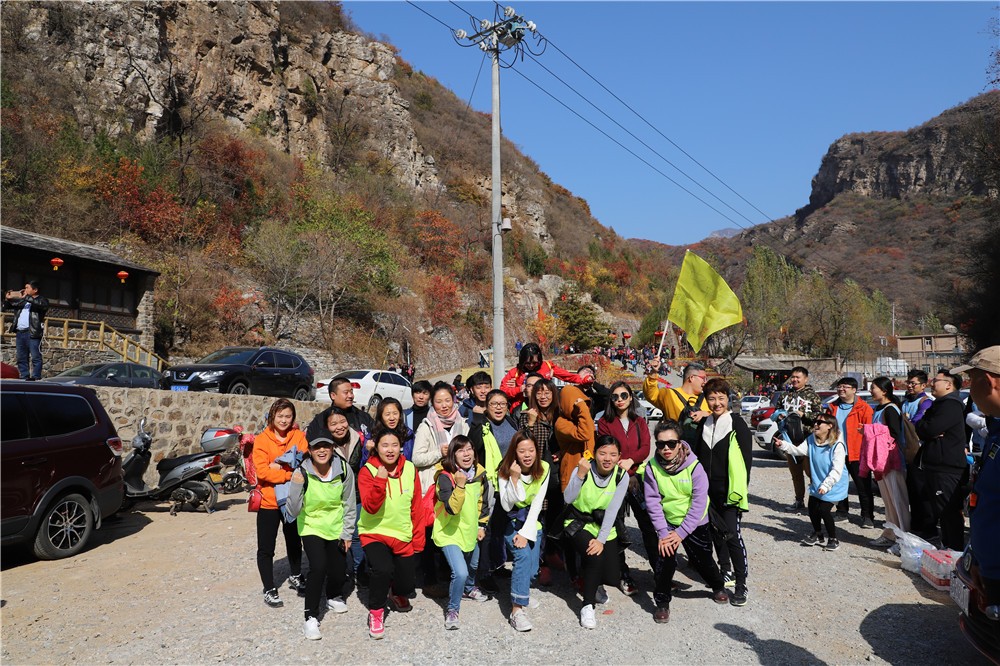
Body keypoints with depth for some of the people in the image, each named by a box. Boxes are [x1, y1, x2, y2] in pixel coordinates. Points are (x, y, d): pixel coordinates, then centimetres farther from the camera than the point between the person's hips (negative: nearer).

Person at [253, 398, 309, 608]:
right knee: (266, 548, 3)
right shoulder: (262, 439, -8)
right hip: (269, 501, -3)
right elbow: (262, 471, -17)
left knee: (294, 541, 21)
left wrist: (279, 466, -22)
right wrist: (290, 474, -21)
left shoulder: (299, 436, -2)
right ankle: (269, 590, 17)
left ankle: (296, 577, 41)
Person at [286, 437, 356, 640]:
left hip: (336, 528, 2)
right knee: (318, 567, -22)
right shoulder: (302, 473, -21)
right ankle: (311, 618, -6)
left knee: (339, 571, 7)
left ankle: (334, 597, 41)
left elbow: (349, 505, -4)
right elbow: (293, 512, -22)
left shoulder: (344, 470, -16)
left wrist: (347, 533, -1)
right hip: (311, 528, -2)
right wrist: (296, 486, -36)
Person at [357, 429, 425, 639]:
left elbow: (417, 507, 1)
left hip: (404, 537, 3)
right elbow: (370, 507, -24)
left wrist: (418, 539, 2)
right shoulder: (368, 471, -13)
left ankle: (398, 595, 45)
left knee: (406, 584, 6)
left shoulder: (410, 470, -5)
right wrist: (380, 480, -34)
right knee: (383, 569, -29)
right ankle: (375, 612, -1)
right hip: (374, 533, -3)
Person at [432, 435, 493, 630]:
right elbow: (452, 508, -35)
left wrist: (482, 525, 8)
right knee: (460, 573, -19)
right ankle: (452, 610, 5)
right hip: (449, 533, -6)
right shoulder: (445, 477, -26)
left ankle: (469, 588, 60)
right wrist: (460, 485, -44)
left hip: (470, 530, 7)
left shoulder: (479, 473, -8)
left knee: (473, 565, 28)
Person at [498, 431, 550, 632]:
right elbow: (506, 506, -20)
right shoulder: (506, 471, -16)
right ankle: (517, 610, -25)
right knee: (523, 554, -27)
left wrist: (526, 532, -20)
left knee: (531, 569, -6)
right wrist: (514, 478, -32)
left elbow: (537, 504, -12)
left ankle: (521, 590, 29)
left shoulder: (543, 469, -11)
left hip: (532, 522, 3)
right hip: (511, 522, -3)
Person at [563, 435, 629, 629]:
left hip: (605, 527, 3)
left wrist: (601, 540, -24)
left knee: (613, 578, -7)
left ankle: (592, 581, 30)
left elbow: (612, 510, -16)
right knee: (595, 556, -29)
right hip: (578, 524, -2)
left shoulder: (621, 476, -11)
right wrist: (580, 475, -43)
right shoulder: (584, 469, -17)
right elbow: (568, 499, -30)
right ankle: (588, 606, -9)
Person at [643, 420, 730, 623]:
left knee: (702, 560, 13)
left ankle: (718, 586, 44)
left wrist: (682, 532, -18)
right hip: (667, 522, 1)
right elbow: (653, 501, -12)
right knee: (665, 560, -11)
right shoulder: (652, 468, -15)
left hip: (695, 523, 0)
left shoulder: (694, 466, -20)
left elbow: (698, 503, -18)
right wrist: (663, 532, -18)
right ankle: (661, 602, 8)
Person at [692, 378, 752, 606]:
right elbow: (698, 456, 16)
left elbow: (746, 460, -8)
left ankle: (741, 585, 0)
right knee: (716, 533, 15)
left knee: (733, 536, -9)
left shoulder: (737, 425, -7)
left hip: (729, 492, -6)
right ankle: (726, 572, 33)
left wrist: (740, 491, -12)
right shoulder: (704, 424, 9)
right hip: (709, 491, 6)